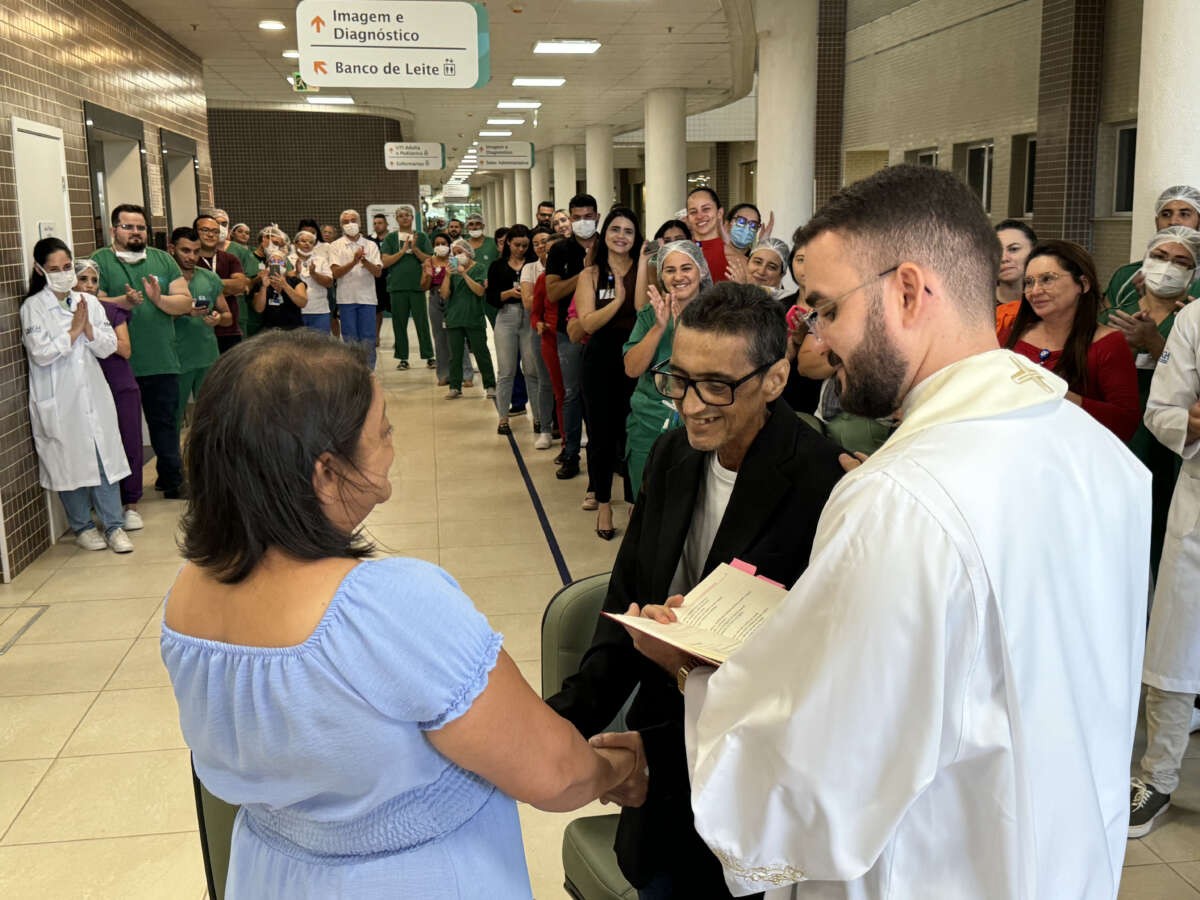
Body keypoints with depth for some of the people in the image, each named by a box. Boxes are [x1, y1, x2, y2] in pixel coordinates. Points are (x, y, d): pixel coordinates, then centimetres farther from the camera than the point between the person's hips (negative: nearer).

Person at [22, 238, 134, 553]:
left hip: (93, 394, 3)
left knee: (104, 458, 3)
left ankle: (114, 525, 12)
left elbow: (108, 347, 4)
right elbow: (41, 353, -13)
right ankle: (82, 526, 21)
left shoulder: (89, 302, 8)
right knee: (70, 464, 5)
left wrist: (88, 328, -12)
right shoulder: (32, 307, -5)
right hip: (59, 401, -3)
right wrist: (74, 331, -9)